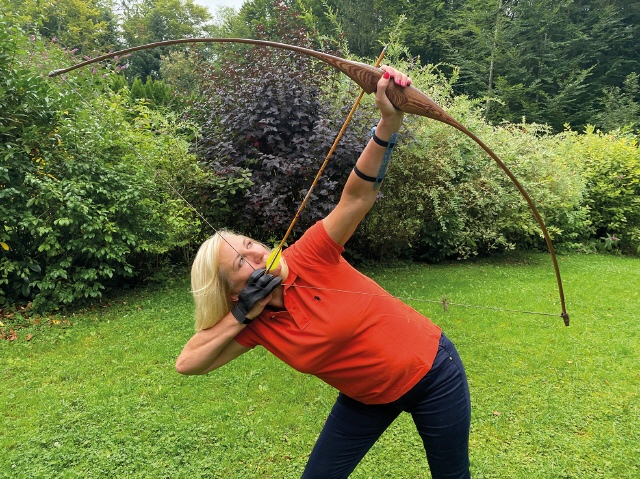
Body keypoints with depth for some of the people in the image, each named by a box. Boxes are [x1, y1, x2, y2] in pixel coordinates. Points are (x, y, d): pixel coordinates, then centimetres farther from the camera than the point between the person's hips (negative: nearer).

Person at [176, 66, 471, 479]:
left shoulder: (309, 259, -21)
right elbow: (187, 363, -7)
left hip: (432, 373, -3)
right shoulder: (259, 327, -9)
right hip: (368, 400, 4)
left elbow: (358, 194, -31)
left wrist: (389, 123, -44)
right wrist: (241, 316, -19)